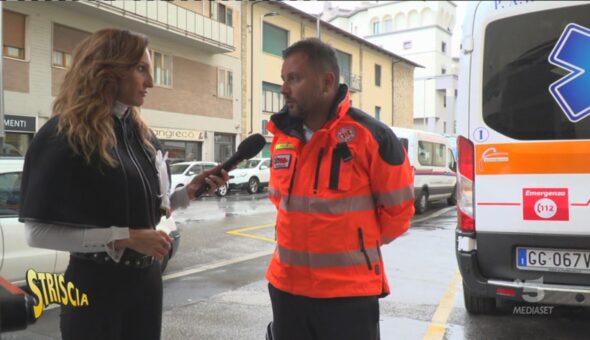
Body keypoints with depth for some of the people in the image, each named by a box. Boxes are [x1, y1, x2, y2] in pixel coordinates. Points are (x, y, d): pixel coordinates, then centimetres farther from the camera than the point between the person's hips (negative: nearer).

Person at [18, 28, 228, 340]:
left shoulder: (140, 133, 7)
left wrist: (189, 192, -2)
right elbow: (38, 232, -18)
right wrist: (125, 238, -22)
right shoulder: (65, 135, -14)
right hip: (95, 284, -6)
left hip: (147, 278, 7)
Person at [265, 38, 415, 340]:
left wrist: (357, 246, 6)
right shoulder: (282, 136, 3)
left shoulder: (371, 136, -14)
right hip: (286, 286, 5)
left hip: (349, 292, -5)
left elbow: (398, 209, -4)